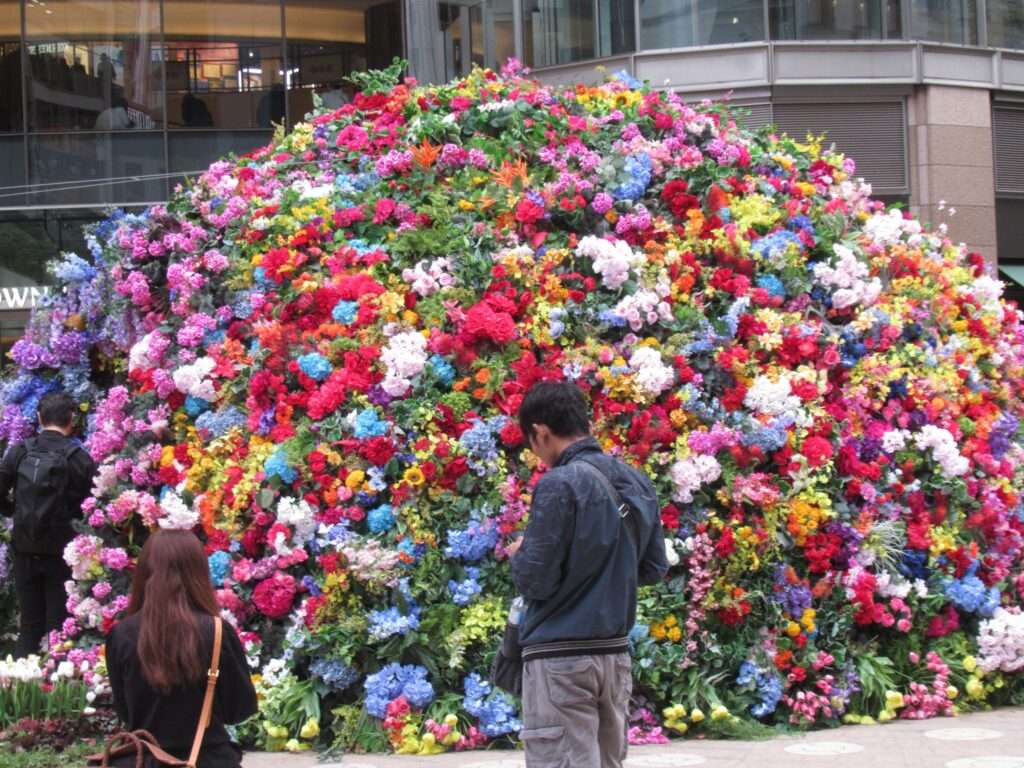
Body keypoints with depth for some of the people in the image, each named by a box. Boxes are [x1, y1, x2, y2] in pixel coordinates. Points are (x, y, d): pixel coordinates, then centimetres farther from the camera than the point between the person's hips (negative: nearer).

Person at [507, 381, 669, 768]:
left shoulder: (559, 485, -15)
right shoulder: (638, 484, 8)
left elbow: (535, 581, -14)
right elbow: (654, 569, 15)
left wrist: (519, 554, 6)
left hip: (561, 659, -7)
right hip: (615, 653, 7)